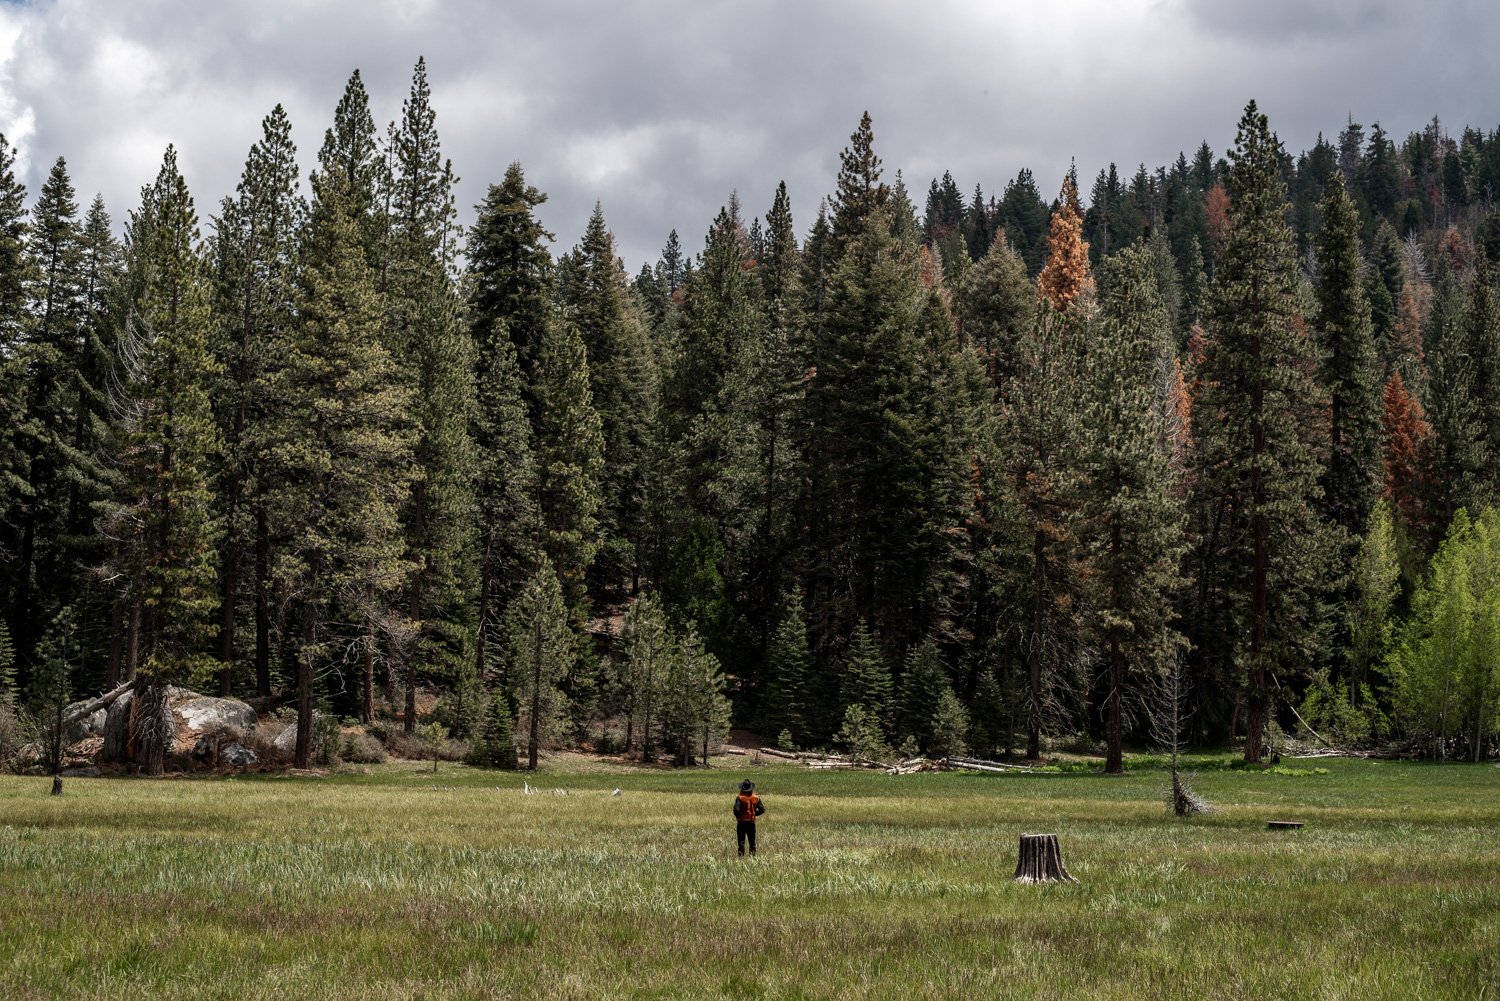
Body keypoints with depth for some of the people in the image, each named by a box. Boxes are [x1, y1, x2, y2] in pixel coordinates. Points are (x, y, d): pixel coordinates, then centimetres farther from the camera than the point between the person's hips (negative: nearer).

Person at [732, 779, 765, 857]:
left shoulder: (739, 798, -12)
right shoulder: (756, 798, 0)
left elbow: (736, 810, -21)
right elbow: (762, 809, 1)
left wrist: (738, 816, -1)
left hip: (742, 822, -3)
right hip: (752, 822, 3)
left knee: (741, 841, 1)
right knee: (752, 841, 12)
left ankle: (741, 856, -3)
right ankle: (752, 855, 8)